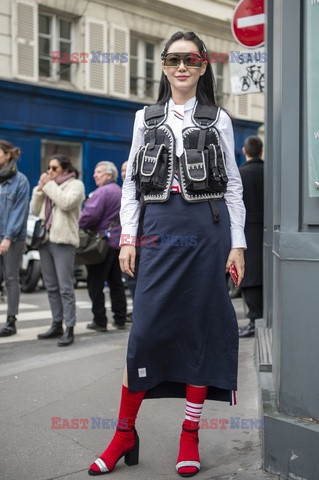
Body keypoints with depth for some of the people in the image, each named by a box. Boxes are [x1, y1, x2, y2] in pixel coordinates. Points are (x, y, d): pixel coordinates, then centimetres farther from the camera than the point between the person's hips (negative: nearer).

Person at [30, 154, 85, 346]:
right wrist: (40, 188, 5)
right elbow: (35, 210, 16)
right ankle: (57, 325, 18)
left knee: (65, 287, -9)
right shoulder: (48, 185, 20)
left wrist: (49, 185, -9)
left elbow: (66, 203, -19)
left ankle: (69, 329, -8)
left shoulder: (75, 185, 0)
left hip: (63, 241, -7)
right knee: (52, 287, 10)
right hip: (45, 239, 7)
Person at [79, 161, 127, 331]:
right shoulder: (121, 192, 15)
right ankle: (120, 319, 17)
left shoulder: (102, 192, -13)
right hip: (118, 242, 9)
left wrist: (79, 226, -5)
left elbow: (90, 215, -22)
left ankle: (100, 321, 0)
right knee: (116, 282, 13)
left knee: (95, 284, -2)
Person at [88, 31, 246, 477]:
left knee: (201, 325, 2)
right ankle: (126, 433, 8)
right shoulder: (146, 119, 12)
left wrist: (237, 244, -2)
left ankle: (190, 434, 12)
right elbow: (131, 181, 10)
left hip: (209, 228, 0)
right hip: (160, 230, 1)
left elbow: (233, 185, 6)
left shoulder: (218, 119, 8)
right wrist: (127, 237, 1)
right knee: (146, 327, -4)